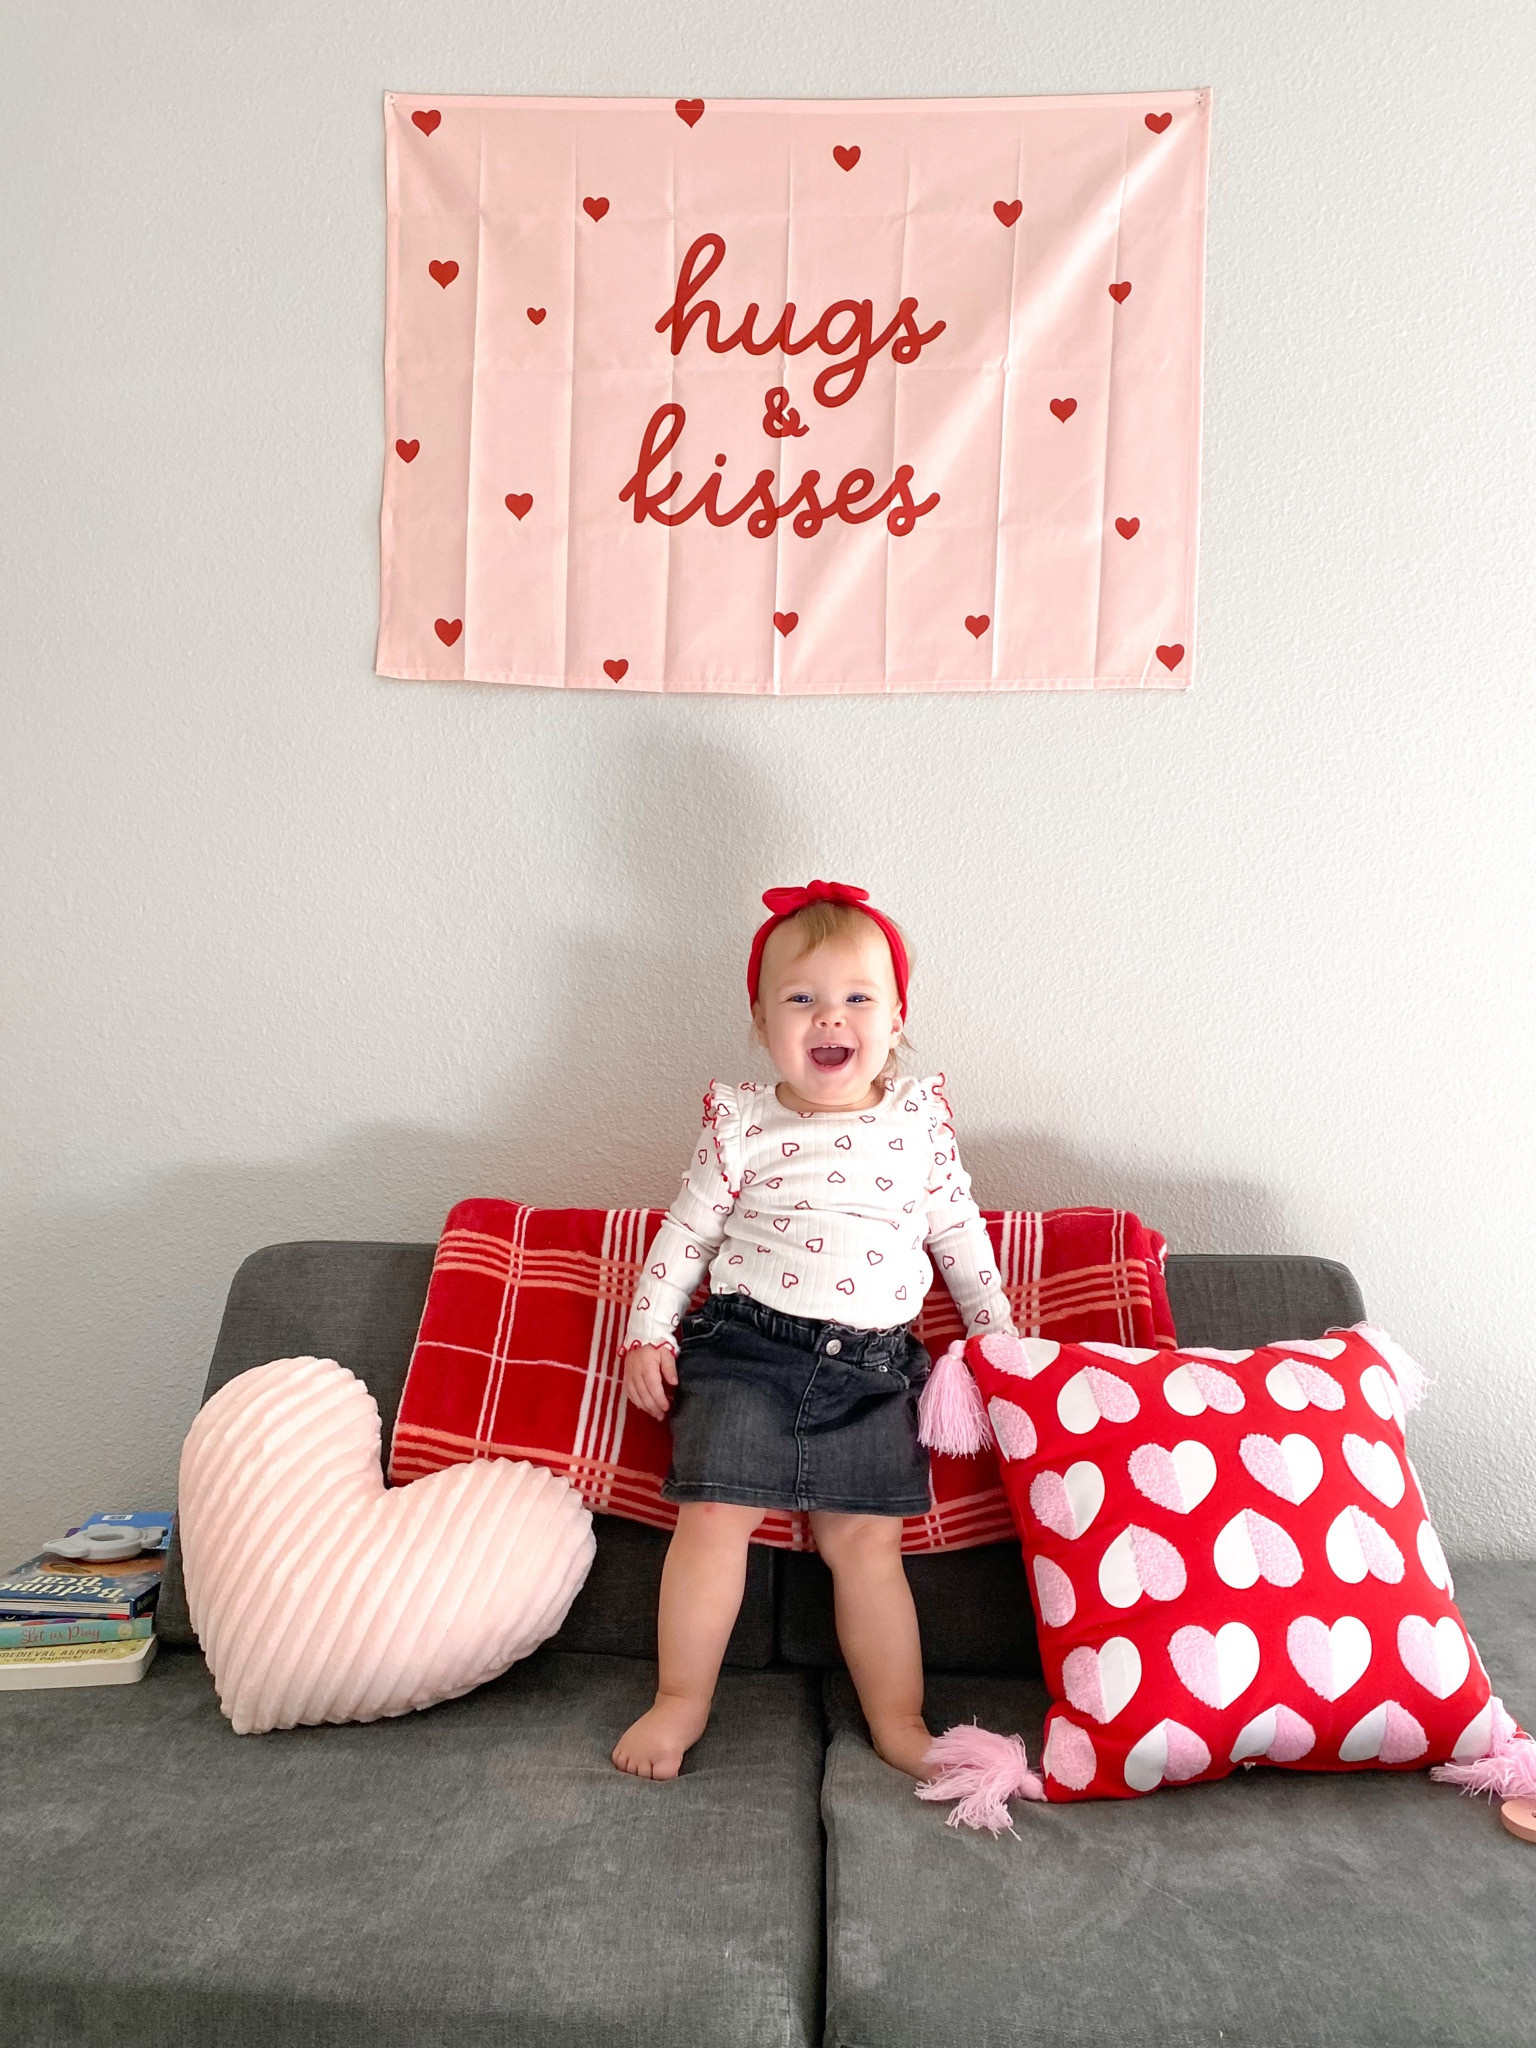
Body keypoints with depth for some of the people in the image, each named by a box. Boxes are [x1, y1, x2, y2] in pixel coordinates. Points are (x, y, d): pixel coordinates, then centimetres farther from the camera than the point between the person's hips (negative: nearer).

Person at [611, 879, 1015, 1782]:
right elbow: (687, 1230, 6)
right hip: (747, 1347, -1)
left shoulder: (920, 1118, 5)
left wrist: (997, 1329, 16)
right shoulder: (743, 1124, 0)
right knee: (716, 1513, -6)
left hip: (872, 1366, 1)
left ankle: (900, 1722, 14)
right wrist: (647, 1332, 2)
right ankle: (681, 1701, 12)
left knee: (866, 1536, 1)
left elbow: (959, 1230, 15)